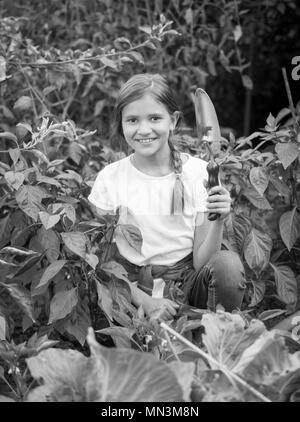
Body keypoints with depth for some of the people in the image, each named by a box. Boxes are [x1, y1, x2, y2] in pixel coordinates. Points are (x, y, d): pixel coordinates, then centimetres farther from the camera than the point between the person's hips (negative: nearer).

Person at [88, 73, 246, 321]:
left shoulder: (198, 172, -3)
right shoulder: (110, 179, -4)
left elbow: (201, 262, -4)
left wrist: (218, 222, -22)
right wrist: (146, 301, -15)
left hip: (187, 281, 2)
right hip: (134, 288, -2)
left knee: (228, 263, -27)